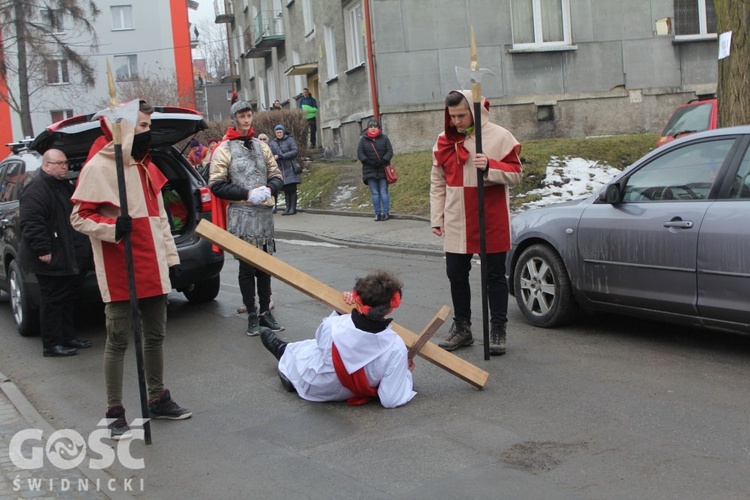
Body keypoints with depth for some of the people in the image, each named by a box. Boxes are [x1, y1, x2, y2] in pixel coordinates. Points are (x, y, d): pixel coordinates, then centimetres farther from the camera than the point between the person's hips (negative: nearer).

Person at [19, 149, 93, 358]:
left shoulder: (65, 186, 15)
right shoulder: (36, 189, -16)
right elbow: (31, 223, -24)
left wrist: (82, 245, 23)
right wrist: (43, 250, -25)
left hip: (67, 258, 10)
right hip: (50, 259, -10)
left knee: (66, 299, 16)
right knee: (52, 300, -3)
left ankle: (68, 338, 26)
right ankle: (51, 345, 5)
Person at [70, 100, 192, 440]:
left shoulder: (145, 167, 14)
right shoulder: (98, 167, -10)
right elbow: (79, 217, -10)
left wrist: (171, 257, 16)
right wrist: (112, 227, -27)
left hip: (153, 270, 7)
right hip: (119, 273, -7)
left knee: (155, 336, 14)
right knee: (118, 341, 0)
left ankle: (158, 399, 28)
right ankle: (115, 412, 11)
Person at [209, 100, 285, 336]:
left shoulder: (261, 146, 14)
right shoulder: (224, 149, -1)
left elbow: (276, 176, 18)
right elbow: (216, 185, -6)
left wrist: (270, 189, -5)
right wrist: (247, 194, -15)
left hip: (264, 212, 5)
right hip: (241, 214, -5)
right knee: (247, 266, -2)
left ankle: (265, 312, 18)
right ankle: (252, 315, 6)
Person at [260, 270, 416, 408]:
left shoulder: (332, 326, -34)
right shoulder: (396, 347, -35)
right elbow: (391, 401, -28)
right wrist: (407, 373, -12)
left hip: (312, 388, -2)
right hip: (347, 393, 2)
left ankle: (283, 351, 65)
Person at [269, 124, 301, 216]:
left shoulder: (290, 140, 0)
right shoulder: (273, 143, 12)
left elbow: (294, 152, -11)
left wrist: (280, 156, -15)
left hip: (290, 168, -4)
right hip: (280, 169, 4)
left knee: (292, 189, -5)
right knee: (286, 189, 5)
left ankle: (293, 208, -2)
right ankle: (288, 207, 10)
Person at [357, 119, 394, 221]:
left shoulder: (384, 138, 4)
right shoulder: (363, 140, 5)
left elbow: (390, 151, 0)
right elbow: (360, 153, 1)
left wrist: (383, 161, -15)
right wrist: (368, 162, -13)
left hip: (383, 169, -1)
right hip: (370, 170, 1)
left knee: (384, 192, -2)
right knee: (374, 193, 3)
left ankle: (385, 212, 3)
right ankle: (377, 213, 8)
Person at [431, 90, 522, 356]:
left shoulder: (499, 136, -5)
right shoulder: (445, 140, 6)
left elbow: (515, 174, -6)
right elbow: (437, 182, 10)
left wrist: (490, 167, -23)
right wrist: (437, 218, 6)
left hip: (491, 221, -4)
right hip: (456, 223, 4)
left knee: (495, 276, 6)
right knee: (456, 274, 9)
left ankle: (498, 330, 14)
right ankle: (462, 328, 23)